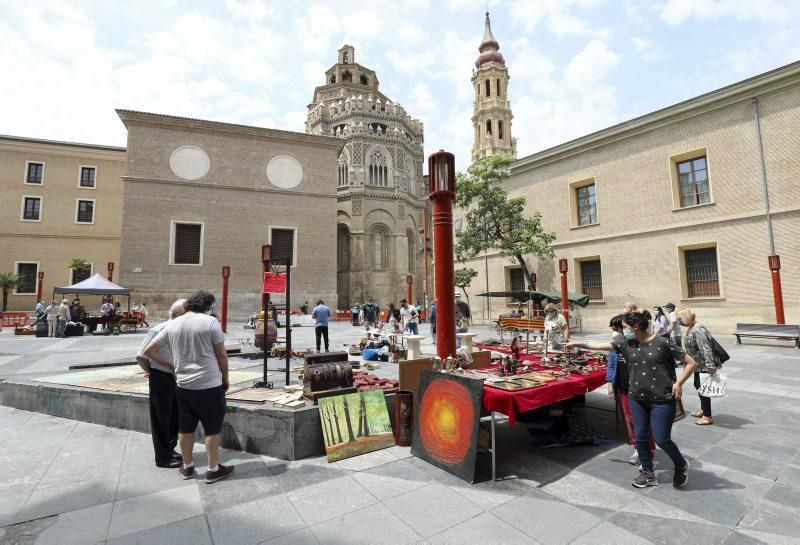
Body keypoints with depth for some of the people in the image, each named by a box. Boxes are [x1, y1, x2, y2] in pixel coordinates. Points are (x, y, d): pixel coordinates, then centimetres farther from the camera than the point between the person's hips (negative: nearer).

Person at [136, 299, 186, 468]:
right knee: (161, 419, 8)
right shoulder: (158, 330, -18)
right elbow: (140, 356, -12)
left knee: (175, 417, 18)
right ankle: (163, 457, 22)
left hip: (176, 379, 6)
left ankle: (170, 449, 37)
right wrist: (151, 372, 0)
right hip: (161, 379, -6)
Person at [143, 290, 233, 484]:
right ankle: (213, 470, 17)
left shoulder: (172, 325, 4)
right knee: (212, 428, 7)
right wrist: (225, 377, 5)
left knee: (185, 428, 18)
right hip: (209, 384, -5)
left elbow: (149, 351, 10)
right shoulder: (210, 321, -12)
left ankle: (187, 467, 33)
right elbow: (221, 355, -9)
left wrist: (172, 365, 15)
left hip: (183, 385, 6)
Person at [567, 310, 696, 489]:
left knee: (662, 440, 0)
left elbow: (690, 363, -6)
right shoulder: (627, 344, 0)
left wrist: (678, 383, -14)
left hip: (662, 400, -5)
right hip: (637, 399, 5)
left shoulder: (663, 343, -13)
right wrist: (578, 344, 6)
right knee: (640, 437, 10)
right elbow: (601, 346, 6)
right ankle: (648, 474, 28)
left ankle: (681, 465, 32)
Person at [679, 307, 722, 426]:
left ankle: (707, 417, 9)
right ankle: (703, 410, 36)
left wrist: (710, 365, -31)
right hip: (698, 364, 10)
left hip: (704, 366, -10)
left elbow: (706, 349, -29)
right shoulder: (691, 328, 7)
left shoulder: (697, 330, -24)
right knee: (698, 385, 20)